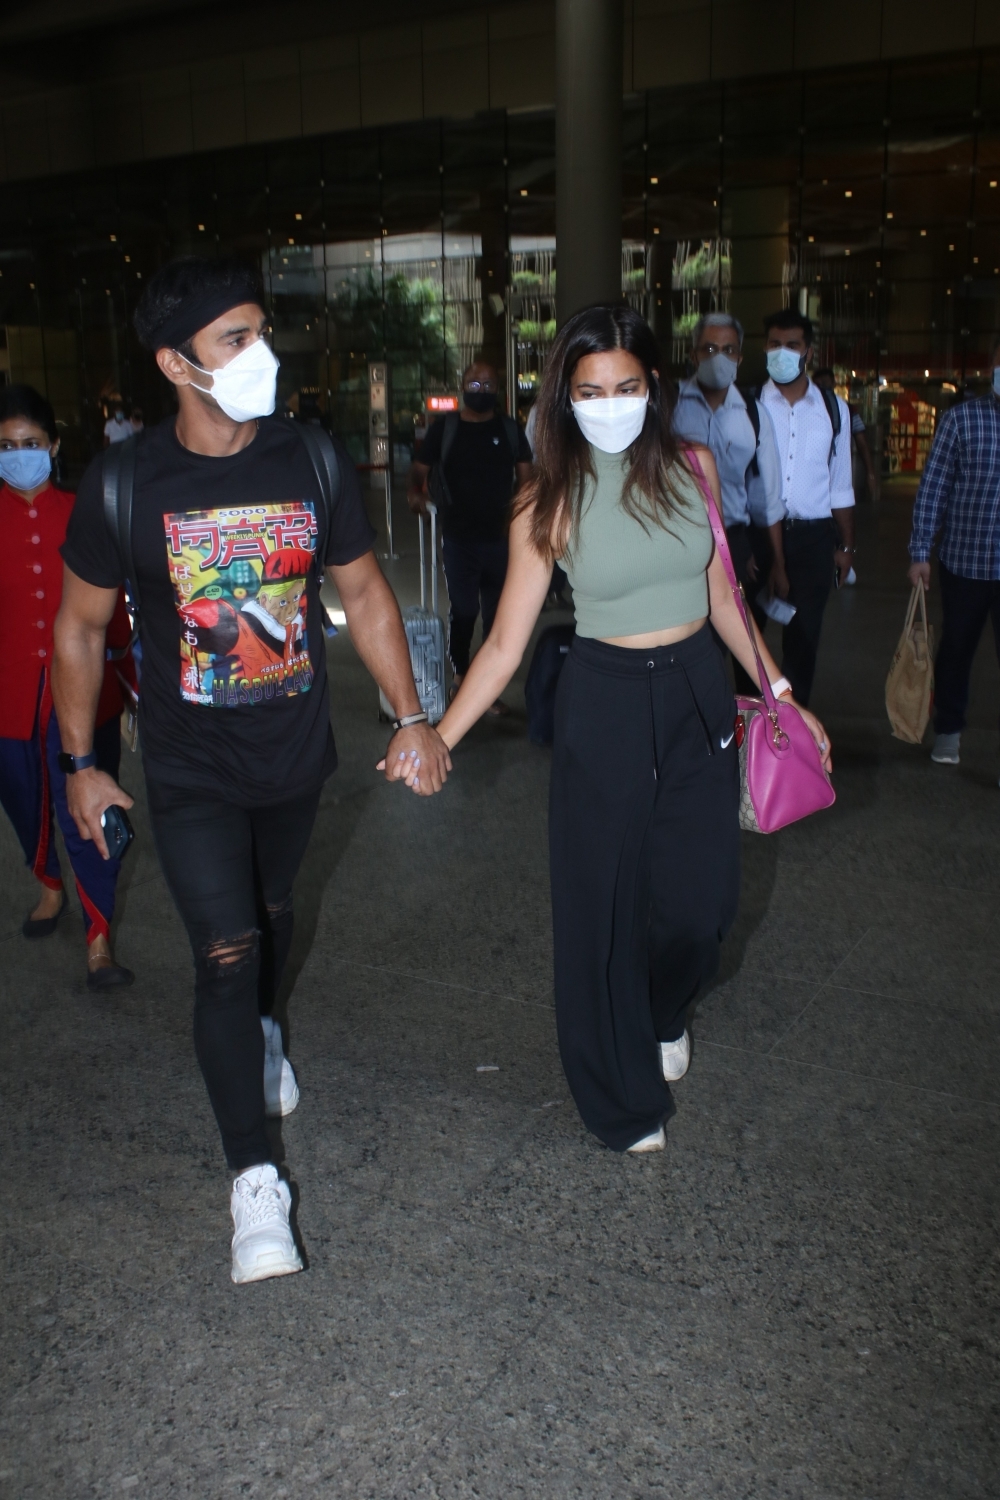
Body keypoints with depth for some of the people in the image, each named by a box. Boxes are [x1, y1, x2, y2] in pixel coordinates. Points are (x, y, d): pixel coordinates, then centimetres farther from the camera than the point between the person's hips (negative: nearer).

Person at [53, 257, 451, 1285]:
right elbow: (80, 628, -3)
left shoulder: (312, 460, -9)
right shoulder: (124, 486, -15)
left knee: (271, 911, 23)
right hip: (189, 767, -3)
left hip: (295, 749, 3)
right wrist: (80, 764, 1)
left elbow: (363, 592, 2)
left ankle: (259, 1031, 56)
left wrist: (410, 717, -1)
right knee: (226, 951, -6)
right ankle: (254, 1179, 8)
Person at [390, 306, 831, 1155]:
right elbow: (506, 643, -8)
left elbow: (719, 594, 11)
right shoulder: (549, 505, -9)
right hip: (605, 705, -3)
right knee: (603, 905, 6)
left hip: (699, 698, 3)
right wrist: (437, 736, -17)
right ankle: (624, 1100, 30)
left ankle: (664, 1015, 43)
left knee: (701, 900, 5)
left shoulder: (693, 468, 0)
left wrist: (779, 690, 11)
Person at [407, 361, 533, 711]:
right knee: (463, 610, 0)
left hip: (500, 538, 2)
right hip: (458, 538, -2)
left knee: (497, 615, 7)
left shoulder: (510, 429, 7)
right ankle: (460, 677, 18)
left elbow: (525, 476, 7)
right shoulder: (445, 428, 3)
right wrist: (415, 491, -20)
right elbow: (419, 469, 3)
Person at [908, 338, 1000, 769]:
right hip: (963, 559, 0)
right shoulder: (961, 419, -4)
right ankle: (948, 729, 34)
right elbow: (933, 487, -4)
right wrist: (920, 553, -6)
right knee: (956, 648, 16)